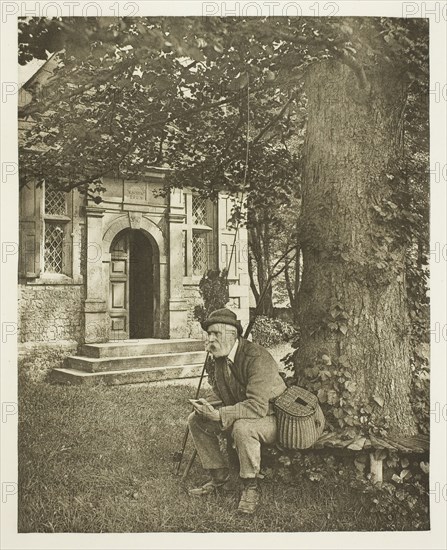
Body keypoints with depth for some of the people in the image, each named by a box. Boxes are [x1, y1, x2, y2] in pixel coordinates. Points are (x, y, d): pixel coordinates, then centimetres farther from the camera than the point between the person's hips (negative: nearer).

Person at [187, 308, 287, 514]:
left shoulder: (257, 358, -29)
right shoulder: (220, 357, -1)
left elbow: (258, 406, -37)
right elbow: (222, 394, 12)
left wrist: (219, 415, -39)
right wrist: (209, 409, -10)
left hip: (270, 418, -8)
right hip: (239, 416, 8)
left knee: (242, 427, -39)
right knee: (196, 419, -2)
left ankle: (250, 487, -15)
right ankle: (219, 475, 11)